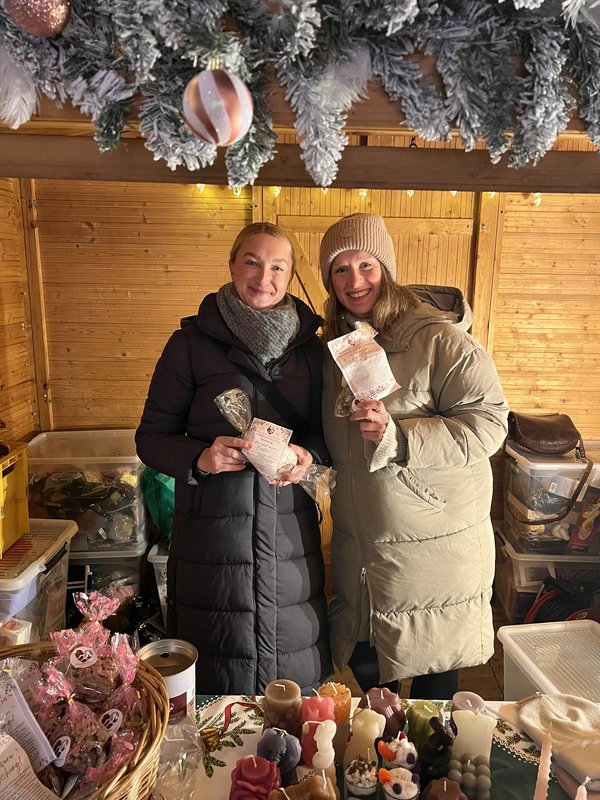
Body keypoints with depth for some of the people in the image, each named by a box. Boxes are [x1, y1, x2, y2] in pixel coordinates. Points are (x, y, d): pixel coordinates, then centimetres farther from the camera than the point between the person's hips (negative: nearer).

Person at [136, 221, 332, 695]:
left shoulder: (309, 347, 6)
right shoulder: (192, 343, -3)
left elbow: (326, 430, 12)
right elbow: (151, 438, 0)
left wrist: (310, 455, -10)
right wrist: (200, 457, -19)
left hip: (291, 533, 3)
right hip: (211, 531, -2)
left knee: (297, 675, 13)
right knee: (215, 678, 11)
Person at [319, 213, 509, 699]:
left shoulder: (439, 339, -16)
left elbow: (488, 423, -21)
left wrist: (398, 436, -29)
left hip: (434, 547, -6)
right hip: (358, 545, 6)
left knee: (432, 671, 16)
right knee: (364, 666, 22)